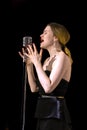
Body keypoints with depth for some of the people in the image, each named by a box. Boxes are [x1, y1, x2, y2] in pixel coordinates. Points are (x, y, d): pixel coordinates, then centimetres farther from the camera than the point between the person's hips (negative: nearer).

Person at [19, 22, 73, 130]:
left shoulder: (62, 57, -9)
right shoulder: (48, 60, 17)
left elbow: (48, 87, -21)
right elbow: (34, 88, 14)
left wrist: (37, 62, -13)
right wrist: (29, 64, 7)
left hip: (55, 114, -9)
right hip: (44, 113, 9)